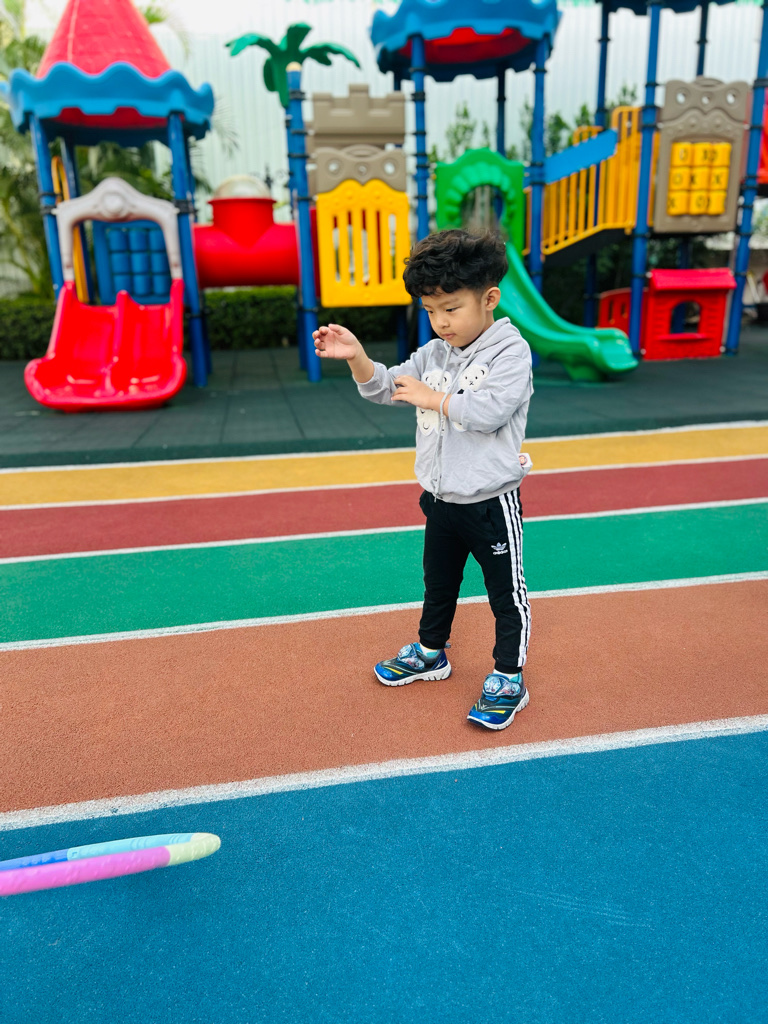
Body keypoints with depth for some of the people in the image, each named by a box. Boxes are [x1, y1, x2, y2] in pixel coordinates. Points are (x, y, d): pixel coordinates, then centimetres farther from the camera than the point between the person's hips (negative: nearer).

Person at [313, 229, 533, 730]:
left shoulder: (510, 352, -14)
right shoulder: (434, 354, 6)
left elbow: (489, 411, -27)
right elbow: (384, 388, 4)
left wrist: (431, 397, -19)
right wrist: (358, 358, -14)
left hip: (491, 503, -7)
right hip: (441, 499, 7)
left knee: (506, 594, 8)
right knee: (438, 584, 23)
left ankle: (508, 679, 22)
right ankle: (430, 653, 44)